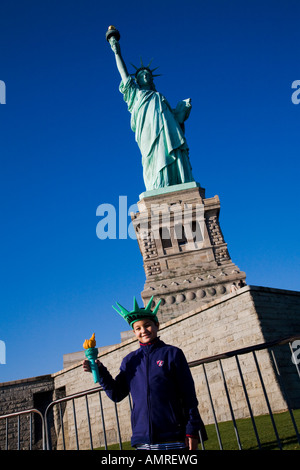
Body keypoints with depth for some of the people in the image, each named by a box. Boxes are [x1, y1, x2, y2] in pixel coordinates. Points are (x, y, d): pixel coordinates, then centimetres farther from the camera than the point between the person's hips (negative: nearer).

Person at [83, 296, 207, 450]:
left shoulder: (172, 353, 0)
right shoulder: (130, 360, 10)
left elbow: (189, 395, -1)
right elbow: (116, 394, 10)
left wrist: (191, 431, -6)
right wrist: (100, 371, -3)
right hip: (142, 441, 3)